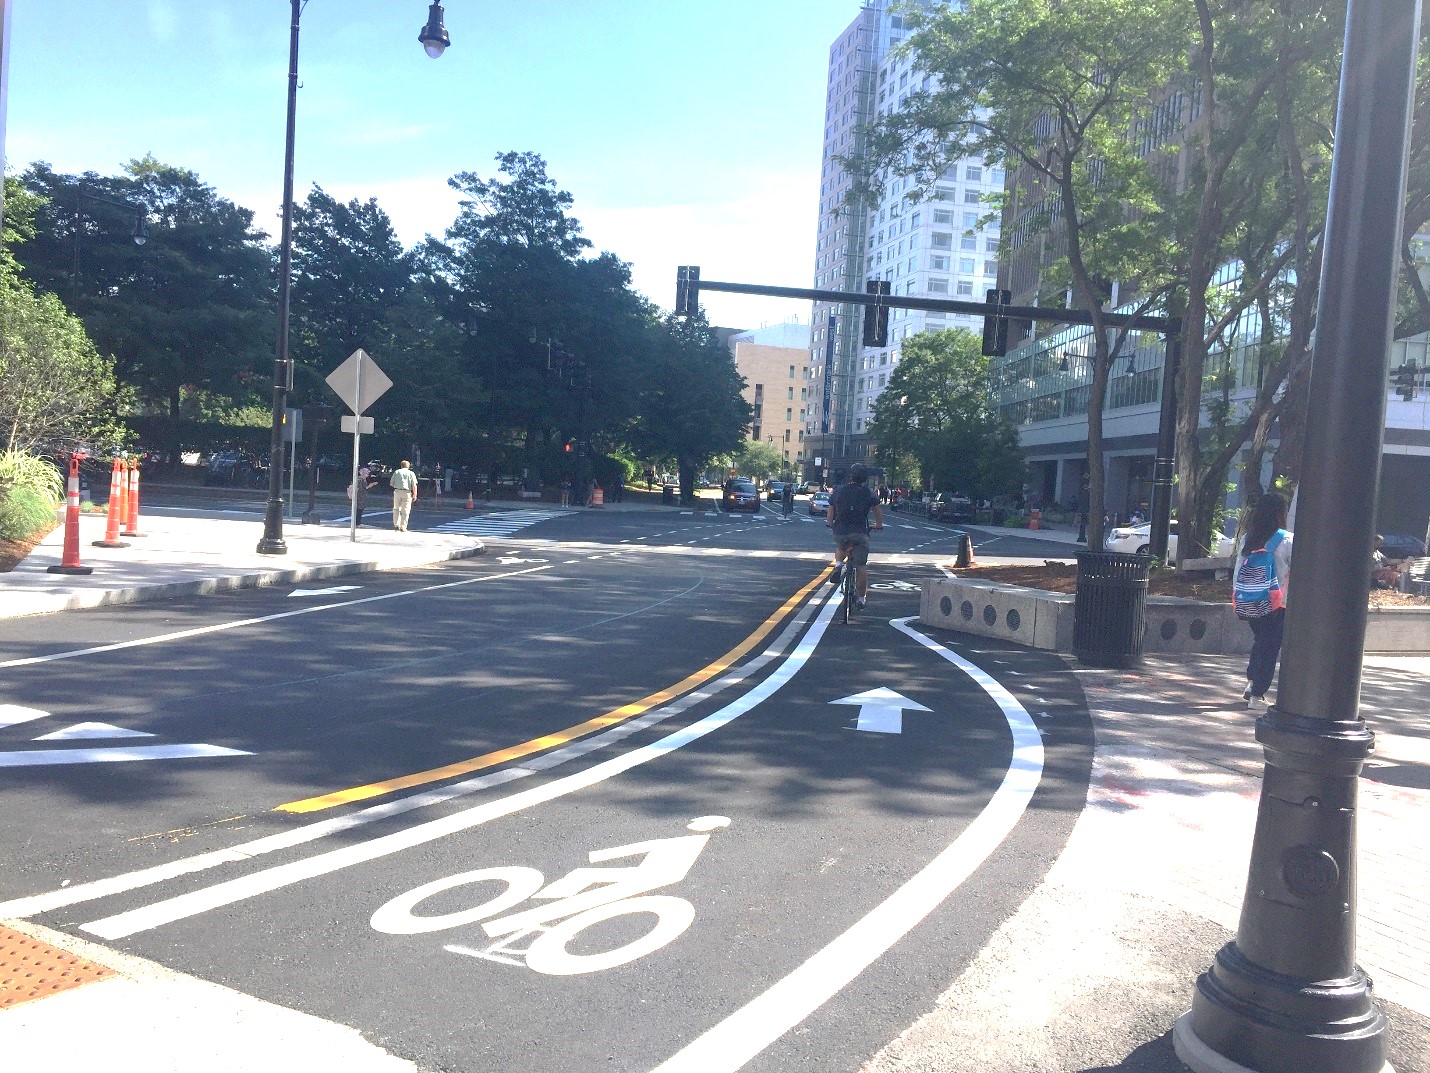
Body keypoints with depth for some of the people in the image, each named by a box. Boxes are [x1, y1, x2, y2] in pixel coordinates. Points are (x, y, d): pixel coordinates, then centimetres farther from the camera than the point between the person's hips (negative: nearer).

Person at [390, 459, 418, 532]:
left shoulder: (396, 472, 8)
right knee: (405, 510, 4)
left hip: (397, 491, 1)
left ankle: (396, 525, 8)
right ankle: (403, 527, 3)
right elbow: (414, 485, -4)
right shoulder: (411, 473, 4)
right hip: (407, 493, -1)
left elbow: (391, 483, 6)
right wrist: (414, 495, -1)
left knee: (396, 509, 15)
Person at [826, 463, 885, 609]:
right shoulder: (868, 493, 3)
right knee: (861, 566, 6)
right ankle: (860, 597, 8)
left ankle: (838, 565, 7)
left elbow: (830, 512, 12)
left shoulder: (839, 491, 6)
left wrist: (830, 524, 29)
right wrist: (879, 525, 30)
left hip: (840, 531, 2)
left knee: (840, 547, 35)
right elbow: (878, 511, 13)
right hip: (860, 533, -1)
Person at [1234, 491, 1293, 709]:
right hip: (1277, 603, -4)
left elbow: (1238, 571, 5)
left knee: (1260, 641, 22)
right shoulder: (1287, 541, -11)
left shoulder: (1247, 539, 2)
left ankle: (1251, 684, 15)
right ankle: (1257, 695, 6)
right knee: (1270, 648, 5)